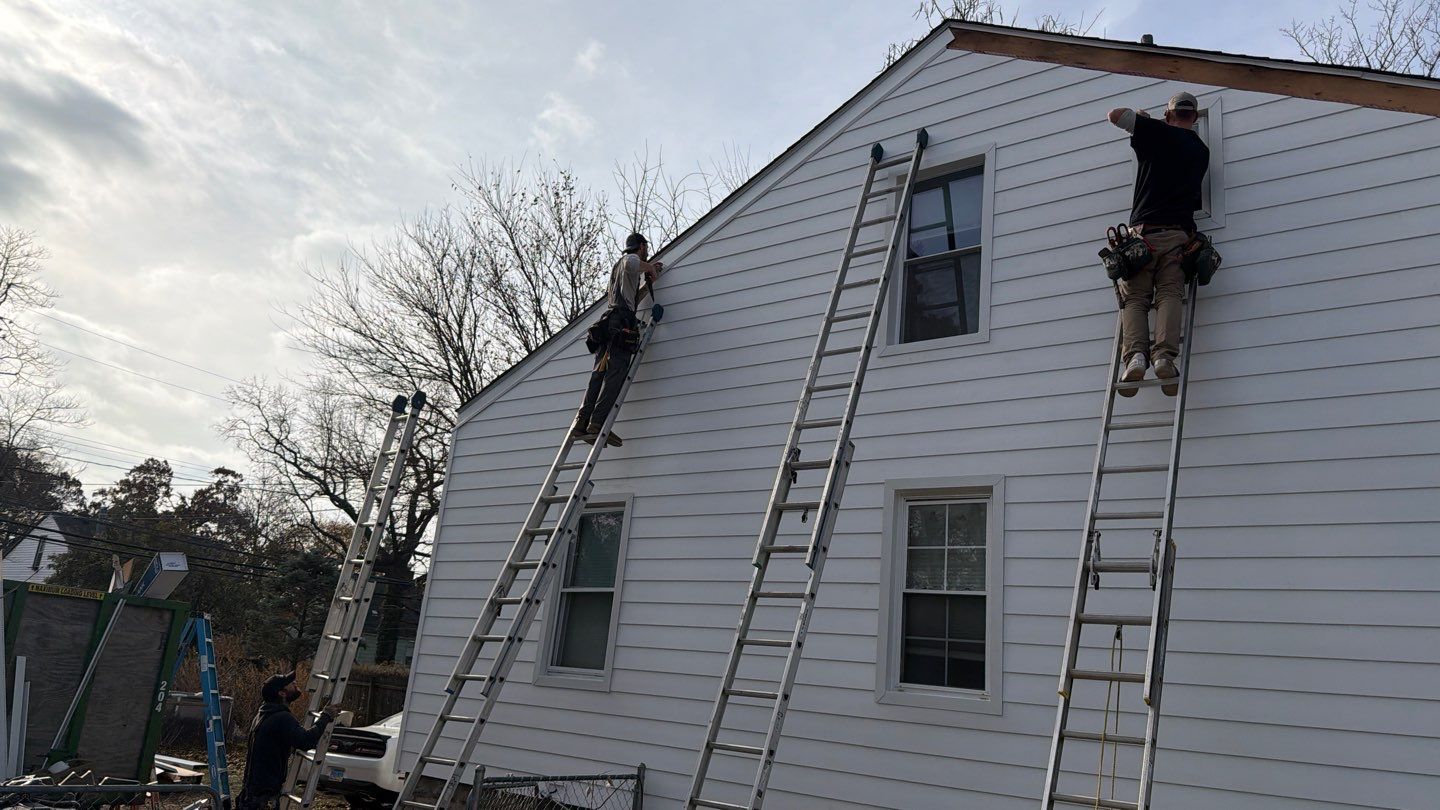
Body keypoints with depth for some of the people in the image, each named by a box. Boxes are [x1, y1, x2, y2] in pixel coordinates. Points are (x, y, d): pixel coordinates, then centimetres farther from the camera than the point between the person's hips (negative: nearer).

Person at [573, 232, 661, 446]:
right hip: (621, 323, -9)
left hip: (608, 324, 9)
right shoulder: (630, 259, 9)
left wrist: (648, 283, 42)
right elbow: (632, 264, -20)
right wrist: (649, 267, -1)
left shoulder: (619, 266, 37)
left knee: (600, 373, -3)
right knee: (615, 374, -18)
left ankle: (582, 421, -15)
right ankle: (598, 423, -30)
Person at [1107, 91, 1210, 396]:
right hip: (1179, 231, 3)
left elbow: (1114, 114, 10)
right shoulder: (1202, 150, 21)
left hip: (1143, 229, -3)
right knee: (1169, 294, -5)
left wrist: (1140, 115, 31)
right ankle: (1164, 355, -25)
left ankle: (1135, 354, -22)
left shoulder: (1158, 132, 6)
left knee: (1134, 299, -4)